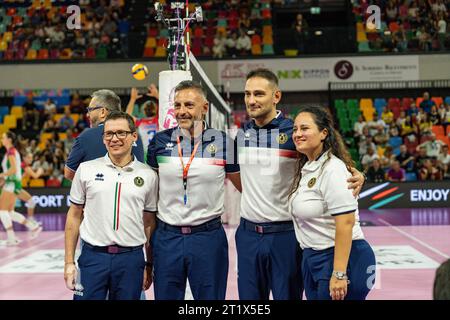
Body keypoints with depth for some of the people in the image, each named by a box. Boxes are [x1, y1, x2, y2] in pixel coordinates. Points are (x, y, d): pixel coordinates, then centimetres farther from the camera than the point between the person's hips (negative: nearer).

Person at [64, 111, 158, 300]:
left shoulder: (148, 176, 4)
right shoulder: (86, 169, 3)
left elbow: (149, 224, 10)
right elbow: (74, 216, 7)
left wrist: (149, 266, 8)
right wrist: (69, 262, 4)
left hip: (131, 258, 1)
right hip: (93, 256, 0)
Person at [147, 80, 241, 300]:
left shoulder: (222, 142, -2)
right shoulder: (160, 142, 2)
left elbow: (244, 186, 9)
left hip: (208, 236, -1)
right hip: (166, 238, 1)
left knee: (210, 296, 7)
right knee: (165, 296, 9)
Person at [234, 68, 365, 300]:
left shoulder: (293, 132, -9)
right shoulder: (241, 134, 5)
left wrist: (356, 177, -19)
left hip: (285, 235, -4)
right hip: (248, 235, 5)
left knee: (287, 295, 6)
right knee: (249, 296, 12)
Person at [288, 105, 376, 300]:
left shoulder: (333, 169, -17)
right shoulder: (305, 168, 10)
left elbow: (346, 223, -22)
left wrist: (339, 274, -24)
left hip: (342, 257, -9)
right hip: (312, 259, 9)